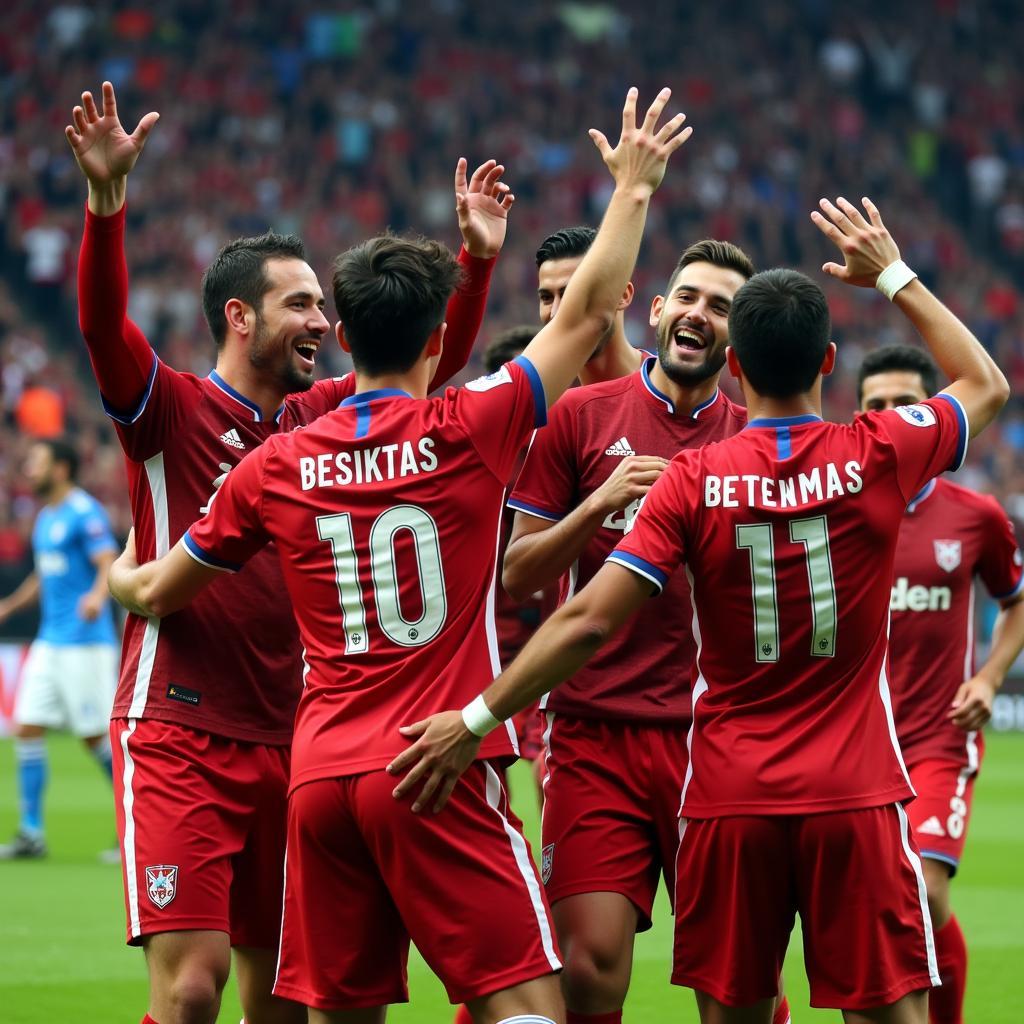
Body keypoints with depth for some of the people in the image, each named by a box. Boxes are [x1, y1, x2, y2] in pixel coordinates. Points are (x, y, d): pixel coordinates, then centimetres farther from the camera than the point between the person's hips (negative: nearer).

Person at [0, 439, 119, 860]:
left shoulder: (85, 512, -11)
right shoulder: (45, 518, 16)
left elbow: (110, 564, -22)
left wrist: (97, 595, -41)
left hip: (85, 643, -9)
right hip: (49, 642, 9)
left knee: (97, 735, -5)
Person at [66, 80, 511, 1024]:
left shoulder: (320, 418, 13)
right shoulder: (171, 407, -3)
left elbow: (433, 362, 19)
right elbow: (104, 325, -20)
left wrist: (478, 257, 6)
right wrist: (107, 200, -33)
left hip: (284, 743, 6)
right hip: (178, 734, -6)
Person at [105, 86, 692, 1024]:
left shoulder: (274, 467, 6)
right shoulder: (465, 433, -4)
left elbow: (158, 592, 19)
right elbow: (588, 315, 3)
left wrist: (121, 577, 42)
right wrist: (633, 188, 15)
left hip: (320, 776, 4)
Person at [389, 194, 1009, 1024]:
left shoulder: (693, 480, -5)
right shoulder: (876, 457, -4)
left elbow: (589, 621, -10)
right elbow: (986, 384, 17)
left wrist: (477, 719, -4)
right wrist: (893, 274, 22)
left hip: (728, 799, 1)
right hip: (853, 792, -1)